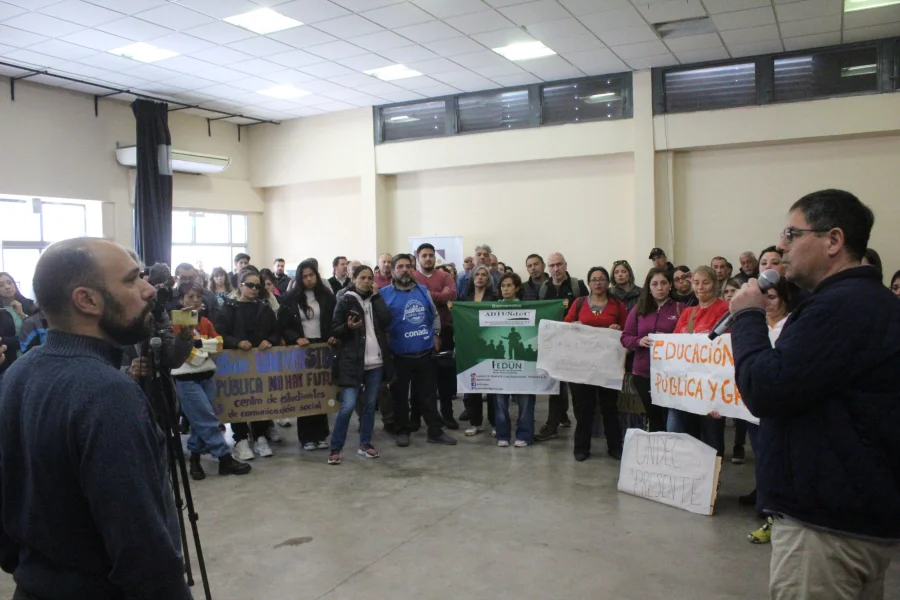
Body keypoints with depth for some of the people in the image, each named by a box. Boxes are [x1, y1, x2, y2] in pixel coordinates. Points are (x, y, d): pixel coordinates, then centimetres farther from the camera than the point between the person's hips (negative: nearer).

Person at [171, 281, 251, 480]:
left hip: (207, 376, 6)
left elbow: (218, 344, 5)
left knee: (201, 420, 10)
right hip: (186, 379, -6)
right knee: (208, 420, -6)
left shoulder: (205, 322, 12)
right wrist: (206, 350, -13)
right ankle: (225, 459, -2)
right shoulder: (177, 322, -7)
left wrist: (199, 343, -10)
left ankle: (195, 459, 21)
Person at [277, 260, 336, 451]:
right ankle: (306, 437, 7)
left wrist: (333, 336, -8)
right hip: (300, 349, -1)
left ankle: (320, 435, 14)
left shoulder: (327, 296, 4)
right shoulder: (291, 298, 1)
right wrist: (296, 338, -15)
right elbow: (283, 324, -1)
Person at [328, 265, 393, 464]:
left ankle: (365, 444, 22)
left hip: (376, 361, 4)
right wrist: (348, 327, -22)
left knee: (370, 404, 10)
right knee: (348, 405, -8)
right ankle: (335, 448, 3)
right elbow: (334, 330, -2)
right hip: (352, 361, -4)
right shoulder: (346, 301, -1)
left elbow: (386, 322, -7)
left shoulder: (376, 300, 10)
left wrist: (376, 295, -6)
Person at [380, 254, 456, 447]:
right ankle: (402, 431, 23)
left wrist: (435, 334, 7)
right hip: (399, 355, -3)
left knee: (428, 394, 11)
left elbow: (435, 315, 18)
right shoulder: (384, 294, -6)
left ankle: (435, 431, 19)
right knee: (400, 395, 9)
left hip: (425, 353, 4)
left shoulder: (423, 291, 8)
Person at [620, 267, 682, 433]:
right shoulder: (639, 310, 8)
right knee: (653, 418, 13)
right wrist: (639, 341, -13)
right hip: (643, 373, 3)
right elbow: (625, 337, 7)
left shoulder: (680, 308, 0)